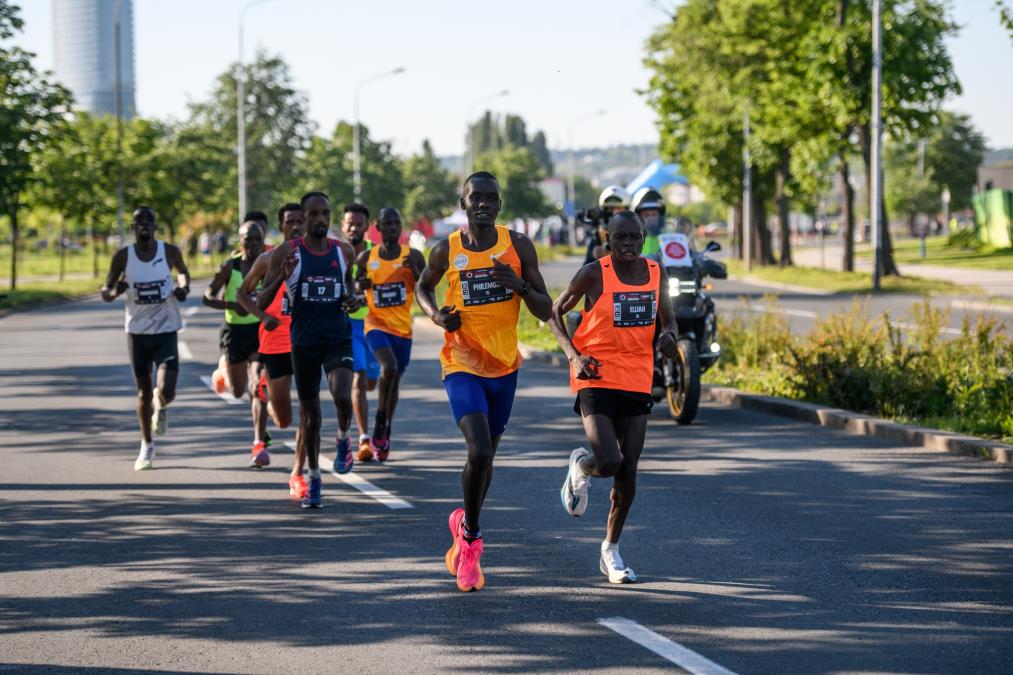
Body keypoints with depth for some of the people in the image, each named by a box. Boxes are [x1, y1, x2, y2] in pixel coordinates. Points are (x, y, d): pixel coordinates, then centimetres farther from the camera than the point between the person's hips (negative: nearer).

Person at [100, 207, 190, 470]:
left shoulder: (170, 252, -4)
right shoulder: (123, 256, -5)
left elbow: (182, 271, 18)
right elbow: (105, 293, 2)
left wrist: (184, 287, -4)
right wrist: (116, 291, -22)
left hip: (166, 331, -1)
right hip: (137, 332, 1)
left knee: (166, 392, -14)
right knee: (143, 392, 8)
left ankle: (159, 407, 25)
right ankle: (147, 446, 26)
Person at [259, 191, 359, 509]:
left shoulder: (344, 251, 3)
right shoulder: (287, 253, -5)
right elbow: (260, 303, -6)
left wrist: (353, 299, 0)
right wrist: (281, 276, -23)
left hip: (338, 337, 1)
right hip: (304, 341, -1)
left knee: (343, 397, -24)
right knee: (309, 414, 8)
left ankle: (343, 440, 7)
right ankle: (313, 479, 24)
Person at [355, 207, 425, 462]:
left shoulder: (413, 256, 0)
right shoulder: (366, 258, 2)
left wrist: (416, 270, -21)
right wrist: (361, 285, -11)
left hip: (403, 327, 2)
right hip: (376, 323, -2)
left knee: (394, 380, 11)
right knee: (389, 366, -27)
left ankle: (384, 433, 26)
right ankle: (380, 420, -11)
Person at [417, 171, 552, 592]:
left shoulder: (518, 246, -4)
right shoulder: (447, 251, -6)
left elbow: (545, 311, -2)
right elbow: (423, 287, 16)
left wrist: (520, 286, -21)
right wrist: (435, 314, -5)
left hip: (504, 367, 3)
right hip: (462, 365, -3)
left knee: (486, 455, 17)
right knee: (479, 451, -21)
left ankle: (465, 526, 41)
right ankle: (470, 537, -2)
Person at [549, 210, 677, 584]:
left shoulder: (656, 273, 5)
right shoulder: (594, 274, -8)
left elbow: (667, 319, 17)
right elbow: (556, 312, 2)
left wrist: (668, 335, -8)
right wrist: (573, 354, -12)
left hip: (638, 381, 4)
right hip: (596, 379, -4)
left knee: (628, 471, 5)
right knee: (609, 463, -19)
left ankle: (611, 550, 18)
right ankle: (580, 466, 19)